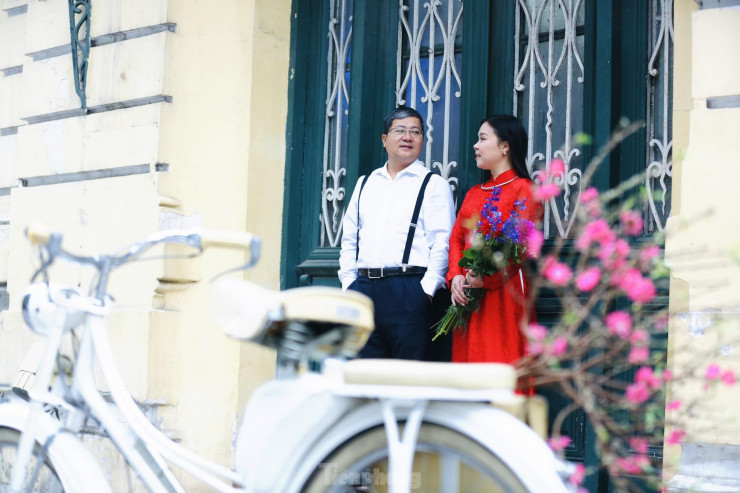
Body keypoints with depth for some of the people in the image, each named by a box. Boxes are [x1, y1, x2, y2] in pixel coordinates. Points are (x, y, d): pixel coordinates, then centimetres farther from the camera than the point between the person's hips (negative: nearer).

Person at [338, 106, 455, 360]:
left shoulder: (434, 184, 3)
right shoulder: (365, 183, 19)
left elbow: (442, 243, -5)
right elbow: (349, 238, 19)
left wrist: (427, 289, -13)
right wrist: (348, 282, 9)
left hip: (408, 289, -4)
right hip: (362, 288, 5)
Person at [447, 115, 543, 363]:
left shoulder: (524, 189, -1)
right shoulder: (474, 193, 22)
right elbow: (456, 238, 14)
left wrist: (486, 278, -17)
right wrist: (455, 277, -3)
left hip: (503, 294, -7)